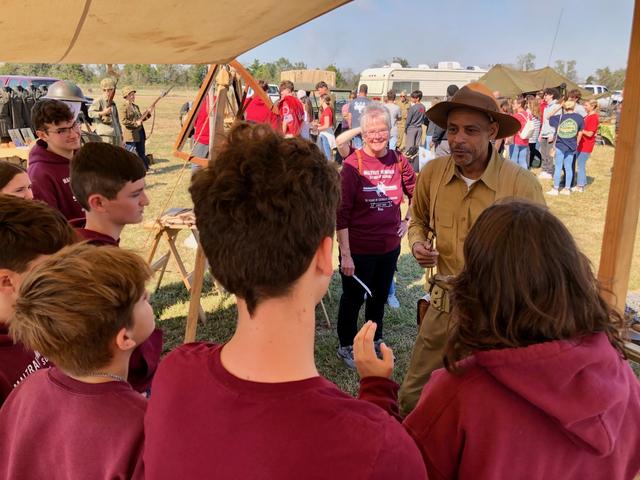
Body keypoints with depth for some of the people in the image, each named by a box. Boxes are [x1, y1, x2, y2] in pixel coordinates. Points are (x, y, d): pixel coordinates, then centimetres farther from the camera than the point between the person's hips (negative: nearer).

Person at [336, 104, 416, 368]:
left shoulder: (399, 161, -3)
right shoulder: (352, 165, -15)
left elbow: (416, 193, 16)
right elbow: (342, 213, -16)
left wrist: (408, 220, 6)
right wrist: (345, 254, -17)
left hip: (389, 246, 4)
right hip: (358, 249, -4)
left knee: (379, 296, 22)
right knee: (353, 298, 13)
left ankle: (375, 340, 46)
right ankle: (346, 346, 36)